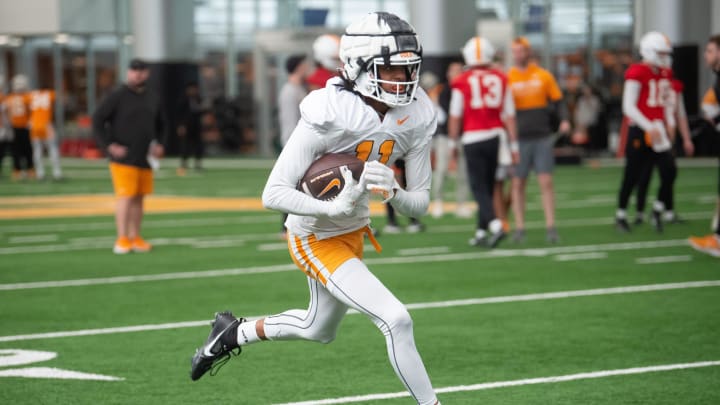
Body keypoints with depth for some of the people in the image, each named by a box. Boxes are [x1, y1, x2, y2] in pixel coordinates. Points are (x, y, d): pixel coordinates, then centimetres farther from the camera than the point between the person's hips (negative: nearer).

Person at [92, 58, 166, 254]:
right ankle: (122, 240, -9)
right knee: (125, 197, -11)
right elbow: (97, 120, -8)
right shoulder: (117, 96, -6)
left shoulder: (152, 98, 12)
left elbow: (160, 124, 25)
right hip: (123, 158, -6)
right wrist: (109, 146, -14)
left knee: (139, 198, 7)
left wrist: (160, 144, 10)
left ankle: (135, 238, 13)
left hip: (145, 158, 6)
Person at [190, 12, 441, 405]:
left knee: (320, 330, 27)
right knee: (396, 321, -18)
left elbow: (420, 203, -5)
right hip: (316, 238, -8)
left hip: (353, 232, 8)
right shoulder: (329, 115, -30)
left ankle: (233, 333, 50)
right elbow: (273, 193, -29)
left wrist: (391, 192, -28)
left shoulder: (417, 117, -11)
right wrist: (335, 207, -43)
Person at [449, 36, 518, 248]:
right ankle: (481, 231, 20)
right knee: (488, 185, 14)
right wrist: (513, 144, 11)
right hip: (496, 136, 3)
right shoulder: (500, 79, 4)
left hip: (473, 138, -3)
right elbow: (509, 115, 6)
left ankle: (495, 225, -20)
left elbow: (455, 117, -1)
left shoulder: (462, 82, -4)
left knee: (479, 187, -1)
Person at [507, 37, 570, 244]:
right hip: (519, 139, 0)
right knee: (518, 184, 4)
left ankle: (550, 227, 0)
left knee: (546, 182, -3)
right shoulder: (507, 78, 2)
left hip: (542, 138, 0)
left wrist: (564, 120, -9)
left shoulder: (544, 76, 3)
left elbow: (557, 101, 8)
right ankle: (519, 228, 11)